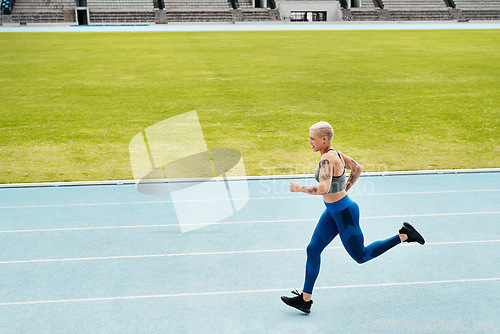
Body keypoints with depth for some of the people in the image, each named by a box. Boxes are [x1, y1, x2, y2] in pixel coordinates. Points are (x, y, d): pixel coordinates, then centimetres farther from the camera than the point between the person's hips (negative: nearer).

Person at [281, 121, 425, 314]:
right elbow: (357, 169, 18)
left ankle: (404, 236, 16)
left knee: (360, 256, 9)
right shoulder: (335, 153, 3)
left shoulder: (327, 159, -26)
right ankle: (305, 300, 16)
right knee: (312, 250, 9)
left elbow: (323, 189, -38)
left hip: (345, 214, -10)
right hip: (332, 213, 10)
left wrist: (299, 188, -24)